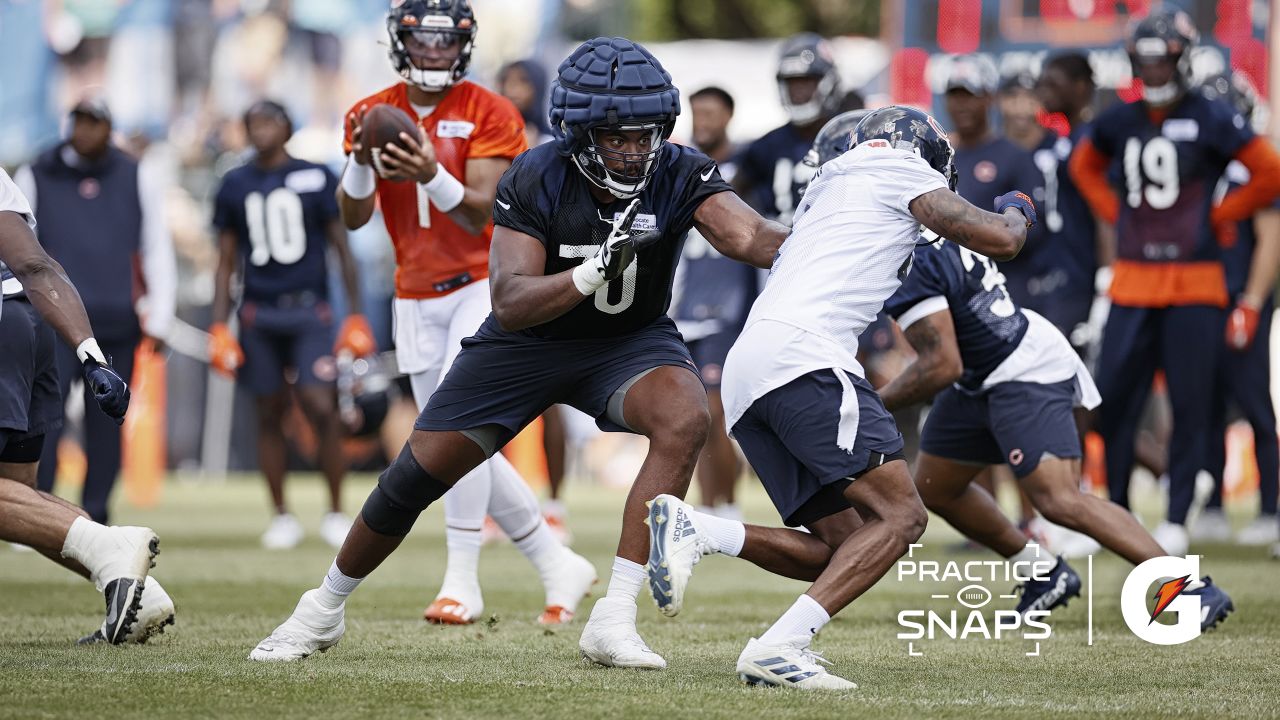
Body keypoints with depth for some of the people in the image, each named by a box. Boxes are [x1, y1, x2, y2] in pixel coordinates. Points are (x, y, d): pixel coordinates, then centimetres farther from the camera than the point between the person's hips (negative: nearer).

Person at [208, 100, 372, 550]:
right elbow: (226, 261, 14)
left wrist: (356, 315, 0)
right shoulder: (235, 186, 9)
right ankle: (282, 517, 15)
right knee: (269, 413, 5)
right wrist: (219, 324, 7)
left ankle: (336, 513, 0)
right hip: (259, 314, 3)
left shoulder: (316, 179, 1)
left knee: (321, 408, -11)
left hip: (309, 310, -3)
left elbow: (342, 249, 5)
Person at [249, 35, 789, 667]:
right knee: (419, 474, 0)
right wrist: (593, 273, -49)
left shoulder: (679, 175, -22)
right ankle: (323, 609, 27)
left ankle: (613, 619, -29)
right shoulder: (534, 181, -25)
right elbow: (510, 305, -33)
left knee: (685, 419, -31)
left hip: (630, 338, 0)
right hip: (531, 338, 0)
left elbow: (750, 237, -38)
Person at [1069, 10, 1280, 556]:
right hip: (1132, 281, 4)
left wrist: (1217, 216, -3)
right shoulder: (1120, 122, 9)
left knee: (1189, 405, -2)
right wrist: (1115, 213, 13)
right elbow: (1085, 167, 28)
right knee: (1114, 401, 2)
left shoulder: (1211, 120, -5)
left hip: (1194, 284, -4)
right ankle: (1117, 513, 15)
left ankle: (1176, 521, 4)